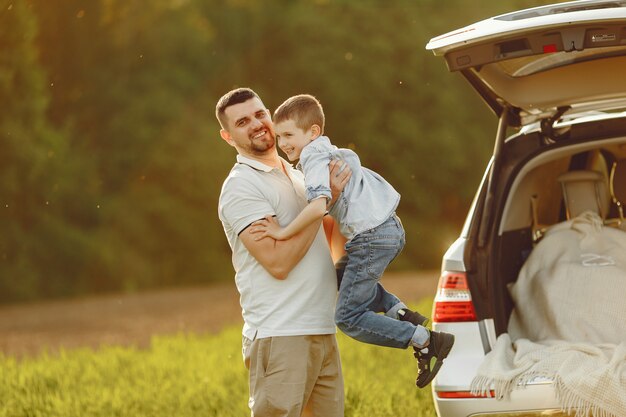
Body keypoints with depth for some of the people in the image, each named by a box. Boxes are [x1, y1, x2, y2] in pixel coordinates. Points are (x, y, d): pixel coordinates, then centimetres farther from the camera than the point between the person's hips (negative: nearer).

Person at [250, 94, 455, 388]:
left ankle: (426, 340, -9)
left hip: (373, 237, -10)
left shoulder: (315, 160, -13)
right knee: (343, 274, 33)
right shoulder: (330, 154, 18)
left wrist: (284, 232, -23)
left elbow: (318, 206, -31)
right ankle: (400, 313, 16)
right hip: (390, 229, 10)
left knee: (348, 318, -5)